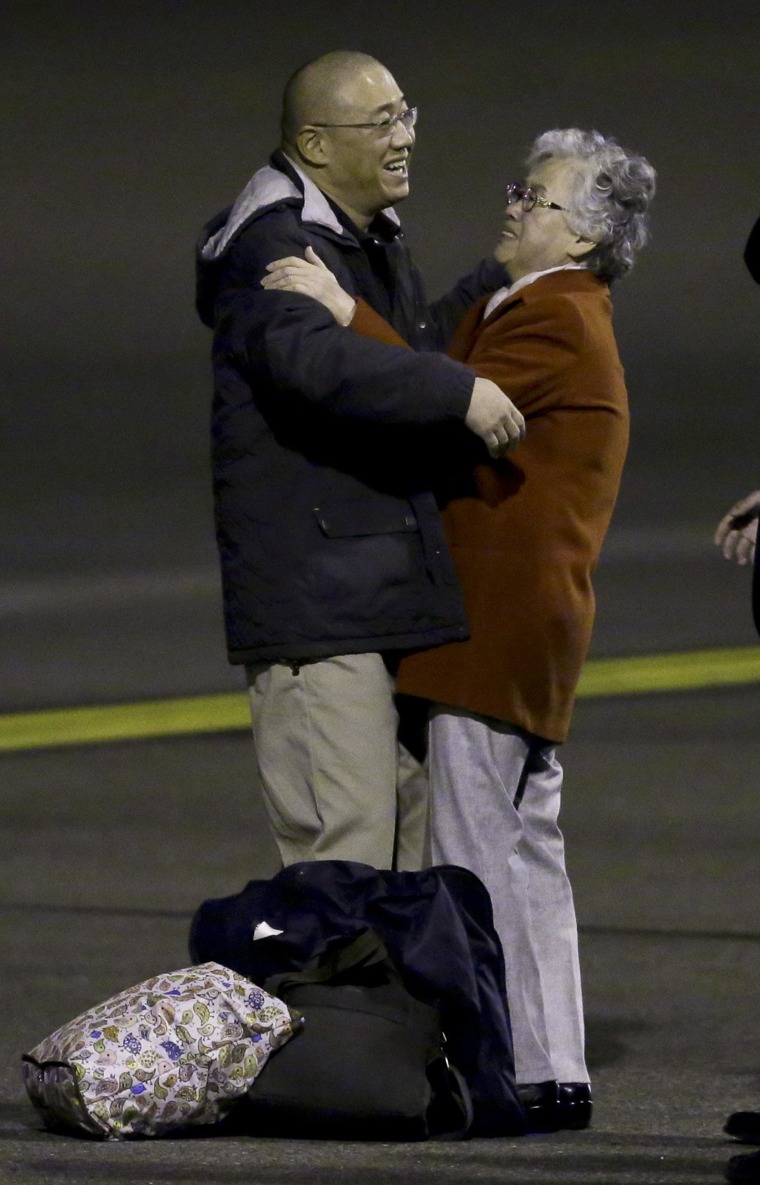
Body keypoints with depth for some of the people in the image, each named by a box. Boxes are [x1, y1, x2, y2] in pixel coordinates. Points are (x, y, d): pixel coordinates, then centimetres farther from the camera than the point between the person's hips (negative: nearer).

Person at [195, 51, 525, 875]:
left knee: (412, 855, 12)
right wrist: (460, 393, -37)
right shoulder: (271, 249, -14)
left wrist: (509, 276, 33)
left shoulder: (376, 242, 19)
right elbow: (317, 362, -34)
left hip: (393, 598, 10)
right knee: (342, 858, -13)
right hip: (312, 609, -10)